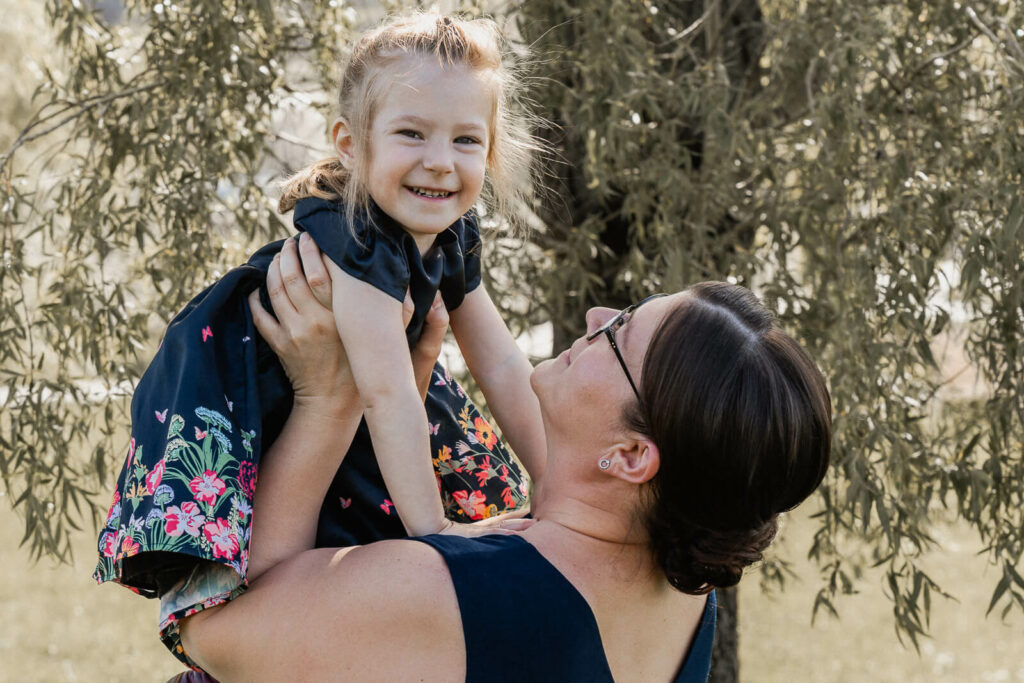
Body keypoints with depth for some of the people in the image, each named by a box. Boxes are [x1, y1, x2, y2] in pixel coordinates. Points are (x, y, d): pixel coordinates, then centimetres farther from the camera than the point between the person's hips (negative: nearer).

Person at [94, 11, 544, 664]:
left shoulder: (453, 237, -5)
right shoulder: (353, 240, -32)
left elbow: (503, 369, 1)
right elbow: (388, 394, -35)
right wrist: (431, 531, -35)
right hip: (231, 409, -9)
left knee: (489, 482, 14)